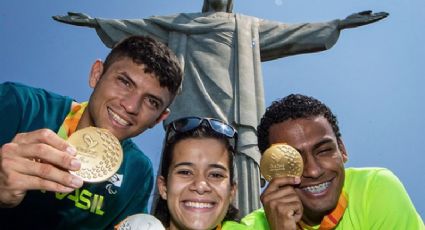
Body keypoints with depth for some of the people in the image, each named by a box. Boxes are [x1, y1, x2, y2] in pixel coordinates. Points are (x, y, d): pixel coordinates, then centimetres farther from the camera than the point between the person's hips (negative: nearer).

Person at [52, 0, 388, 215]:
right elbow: (136, 27, 27)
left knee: (234, 202, -10)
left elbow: (295, 33, 26)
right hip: (189, 118, 0)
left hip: (233, 122, 1)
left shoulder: (250, 27, 30)